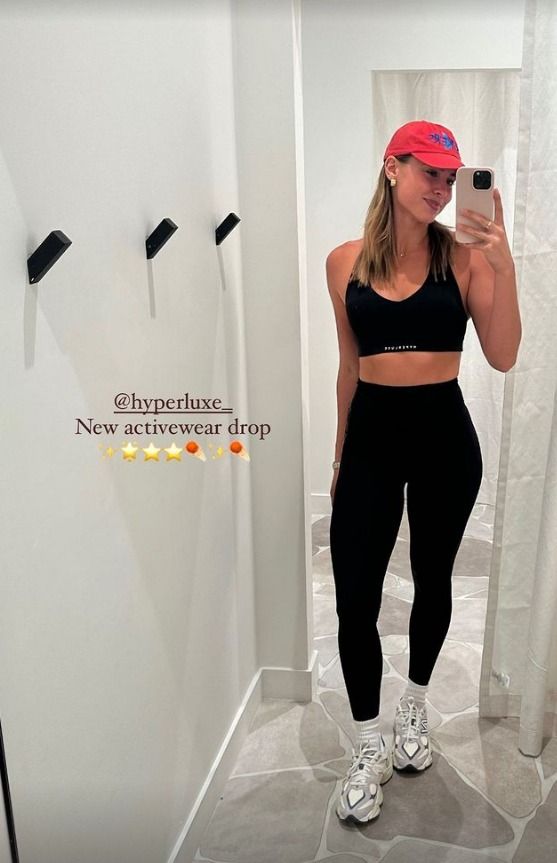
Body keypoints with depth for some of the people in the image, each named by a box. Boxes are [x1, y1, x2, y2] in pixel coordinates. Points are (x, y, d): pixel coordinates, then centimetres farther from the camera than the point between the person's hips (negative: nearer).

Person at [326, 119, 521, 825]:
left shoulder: (464, 257, -2)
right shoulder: (346, 262, 3)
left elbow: (502, 357, -11)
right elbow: (349, 366, 9)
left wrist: (503, 268, -22)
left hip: (444, 435, 0)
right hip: (371, 436, 1)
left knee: (432, 580, 16)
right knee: (354, 599, -1)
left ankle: (414, 707, 44)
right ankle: (370, 748, 23)